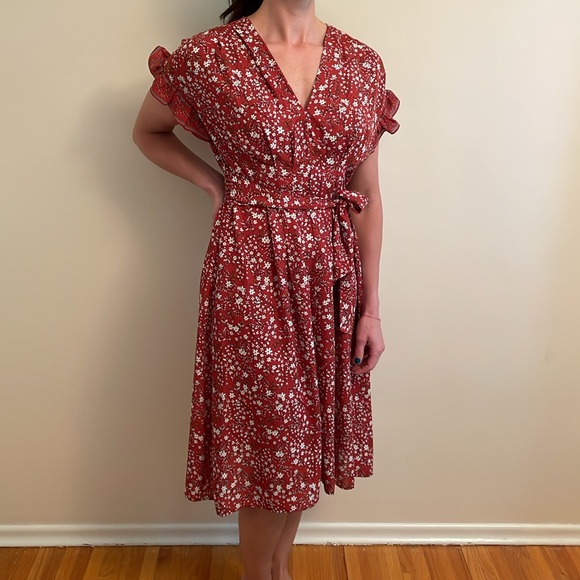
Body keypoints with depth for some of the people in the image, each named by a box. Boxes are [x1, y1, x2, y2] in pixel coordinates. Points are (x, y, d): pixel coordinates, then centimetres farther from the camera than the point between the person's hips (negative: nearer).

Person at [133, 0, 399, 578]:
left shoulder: (362, 64, 4)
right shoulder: (209, 56, -6)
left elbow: (367, 194, 5)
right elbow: (147, 132, 13)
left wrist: (371, 307, 5)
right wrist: (216, 184, -3)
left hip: (333, 273, 4)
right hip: (253, 271, -4)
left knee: (307, 434, 17)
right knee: (268, 441, 8)